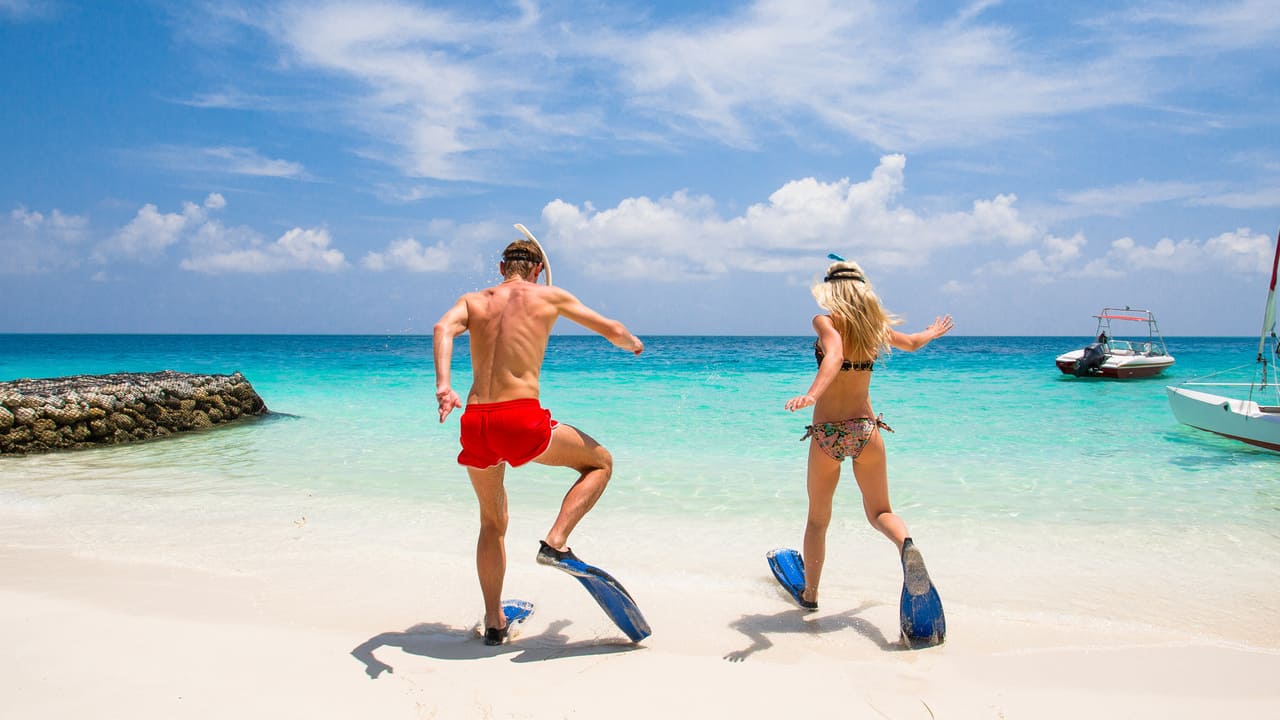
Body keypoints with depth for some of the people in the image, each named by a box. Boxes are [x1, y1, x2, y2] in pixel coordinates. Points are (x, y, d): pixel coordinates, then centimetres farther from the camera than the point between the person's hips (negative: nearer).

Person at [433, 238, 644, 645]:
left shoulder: (472, 300, 17)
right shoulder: (549, 297, 12)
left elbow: (443, 328, -5)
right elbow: (614, 331, 18)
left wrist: (443, 385, -18)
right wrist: (634, 345, 40)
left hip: (475, 423, 4)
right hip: (521, 418, -4)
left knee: (492, 522, 24)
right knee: (600, 462, 20)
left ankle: (494, 623, 27)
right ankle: (555, 542, 2)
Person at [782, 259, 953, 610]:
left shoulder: (826, 322, -8)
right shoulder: (875, 326, 6)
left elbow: (833, 356, -29)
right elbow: (912, 343, 27)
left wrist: (811, 395, -45)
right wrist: (933, 332, 49)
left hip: (827, 434, -3)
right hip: (867, 429, 3)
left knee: (817, 520, 14)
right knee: (879, 511, 13)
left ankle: (810, 594, 23)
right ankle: (905, 542, -20)